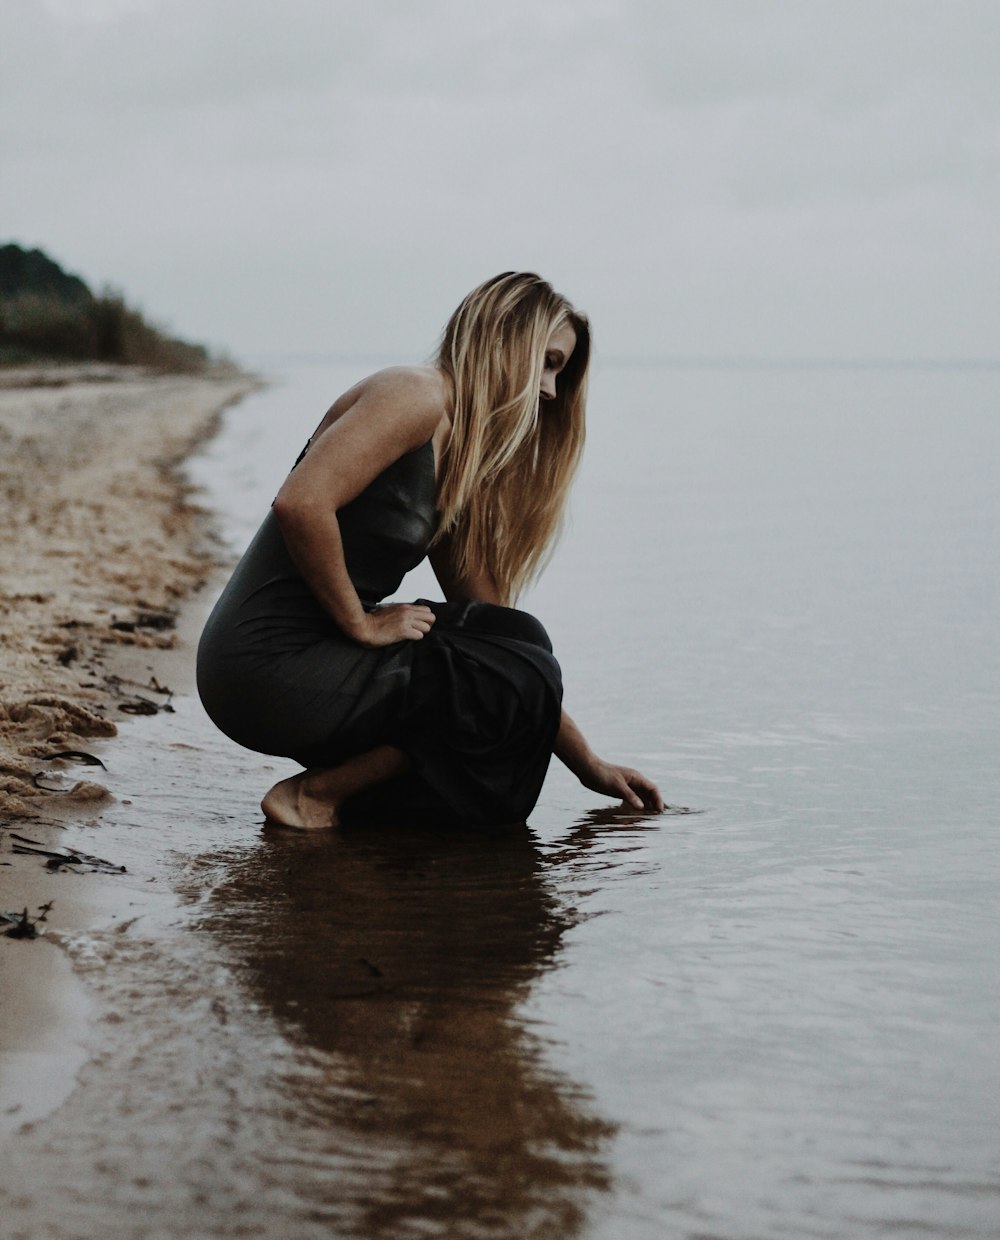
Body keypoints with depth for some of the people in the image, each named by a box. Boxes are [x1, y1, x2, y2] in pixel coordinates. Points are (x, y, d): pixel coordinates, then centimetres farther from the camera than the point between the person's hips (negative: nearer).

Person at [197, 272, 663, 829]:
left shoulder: (458, 470, 18)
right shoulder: (419, 395, -9)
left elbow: (492, 626, 19)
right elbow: (301, 503, -25)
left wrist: (591, 766, 17)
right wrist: (362, 624, -13)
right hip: (271, 665, -9)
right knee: (516, 678, -10)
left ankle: (331, 781, 6)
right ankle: (317, 793, -5)